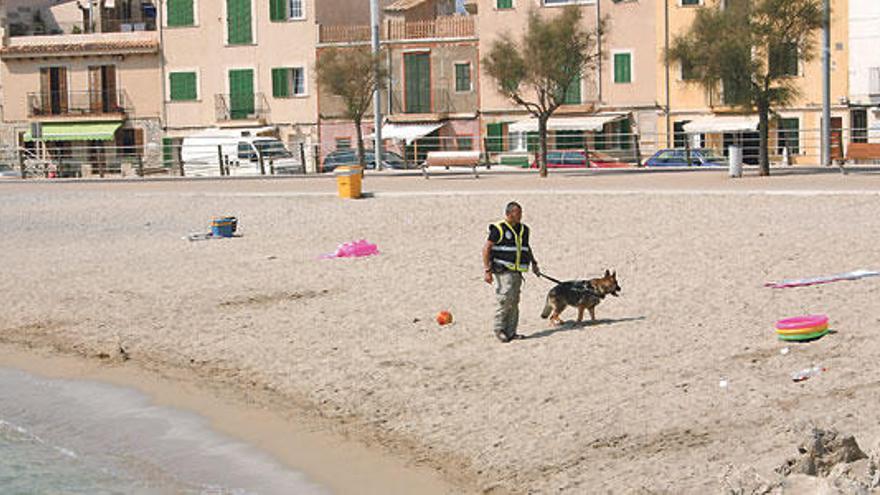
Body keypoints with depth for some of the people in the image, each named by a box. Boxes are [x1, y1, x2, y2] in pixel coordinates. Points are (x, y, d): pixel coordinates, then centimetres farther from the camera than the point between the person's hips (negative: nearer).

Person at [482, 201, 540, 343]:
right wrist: (487, 270, -16)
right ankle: (499, 329, -3)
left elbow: (527, 247, 30)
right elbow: (486, 249, -10)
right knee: (504, 299, -14)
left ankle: (510, 332, 12)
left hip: (517, 272, 7)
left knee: (514, 302, 7)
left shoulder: (523, 229, 13)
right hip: (503, 271, -7)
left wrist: (534, 263, 23)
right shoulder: (499, 229, -9)